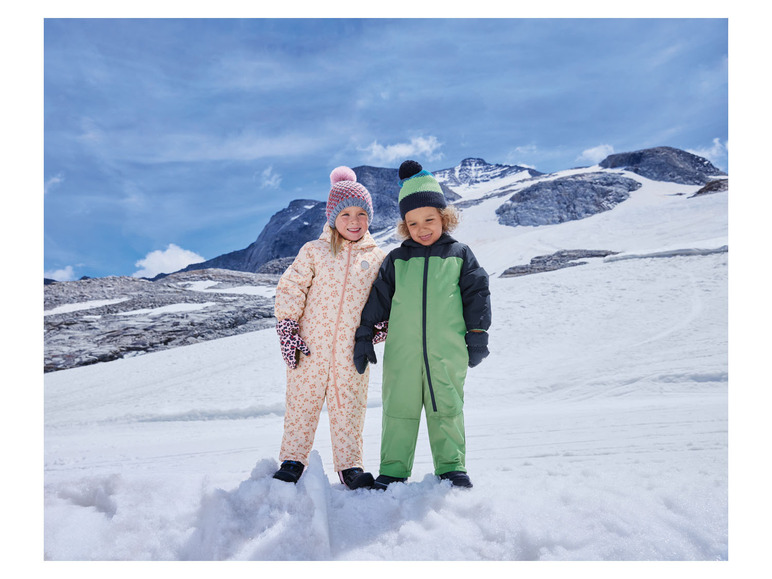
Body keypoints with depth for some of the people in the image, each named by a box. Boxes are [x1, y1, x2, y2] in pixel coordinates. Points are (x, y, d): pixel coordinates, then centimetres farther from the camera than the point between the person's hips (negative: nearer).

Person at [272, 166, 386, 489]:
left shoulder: (378, 258, 7)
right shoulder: (314, 251, 2)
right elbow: (289, 289, 1)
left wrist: (382, 326, -1)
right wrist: (287, 330, -6)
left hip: (352, 352, 1)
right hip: (310, 348, -1)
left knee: (349, 409, 8)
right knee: (302, 404, 10)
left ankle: (349, 465, 23)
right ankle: (293, 459, 26)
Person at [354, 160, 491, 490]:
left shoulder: (459, 255, 7)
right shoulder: (396, 261, 9)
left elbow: (477, 294, 8)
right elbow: (377, 298, 11)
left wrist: (477, 336, 4)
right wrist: (364, 337, 8)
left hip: (447, 352, -1)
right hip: (402, 353, 1)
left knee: (447, 411, 7)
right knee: (399, 411, 7)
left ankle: (452, 468, 22)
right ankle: (393, 471, 18)